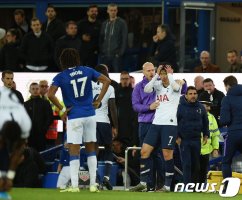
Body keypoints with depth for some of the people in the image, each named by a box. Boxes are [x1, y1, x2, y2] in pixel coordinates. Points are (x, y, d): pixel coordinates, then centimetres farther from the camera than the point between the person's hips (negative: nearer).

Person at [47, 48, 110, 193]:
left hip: (74, 117, -3)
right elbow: (106, 81, 3)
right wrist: (98, 100, 5)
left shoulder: (61, 77, -5)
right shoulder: (87, 71, 4)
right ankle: (93, 184, 9)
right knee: (91, 149, 11)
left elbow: (50, 94, -17)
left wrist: (62, 109, -6)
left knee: (74, 151, 0)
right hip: (90, 114, 3)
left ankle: (74, 186, -2)